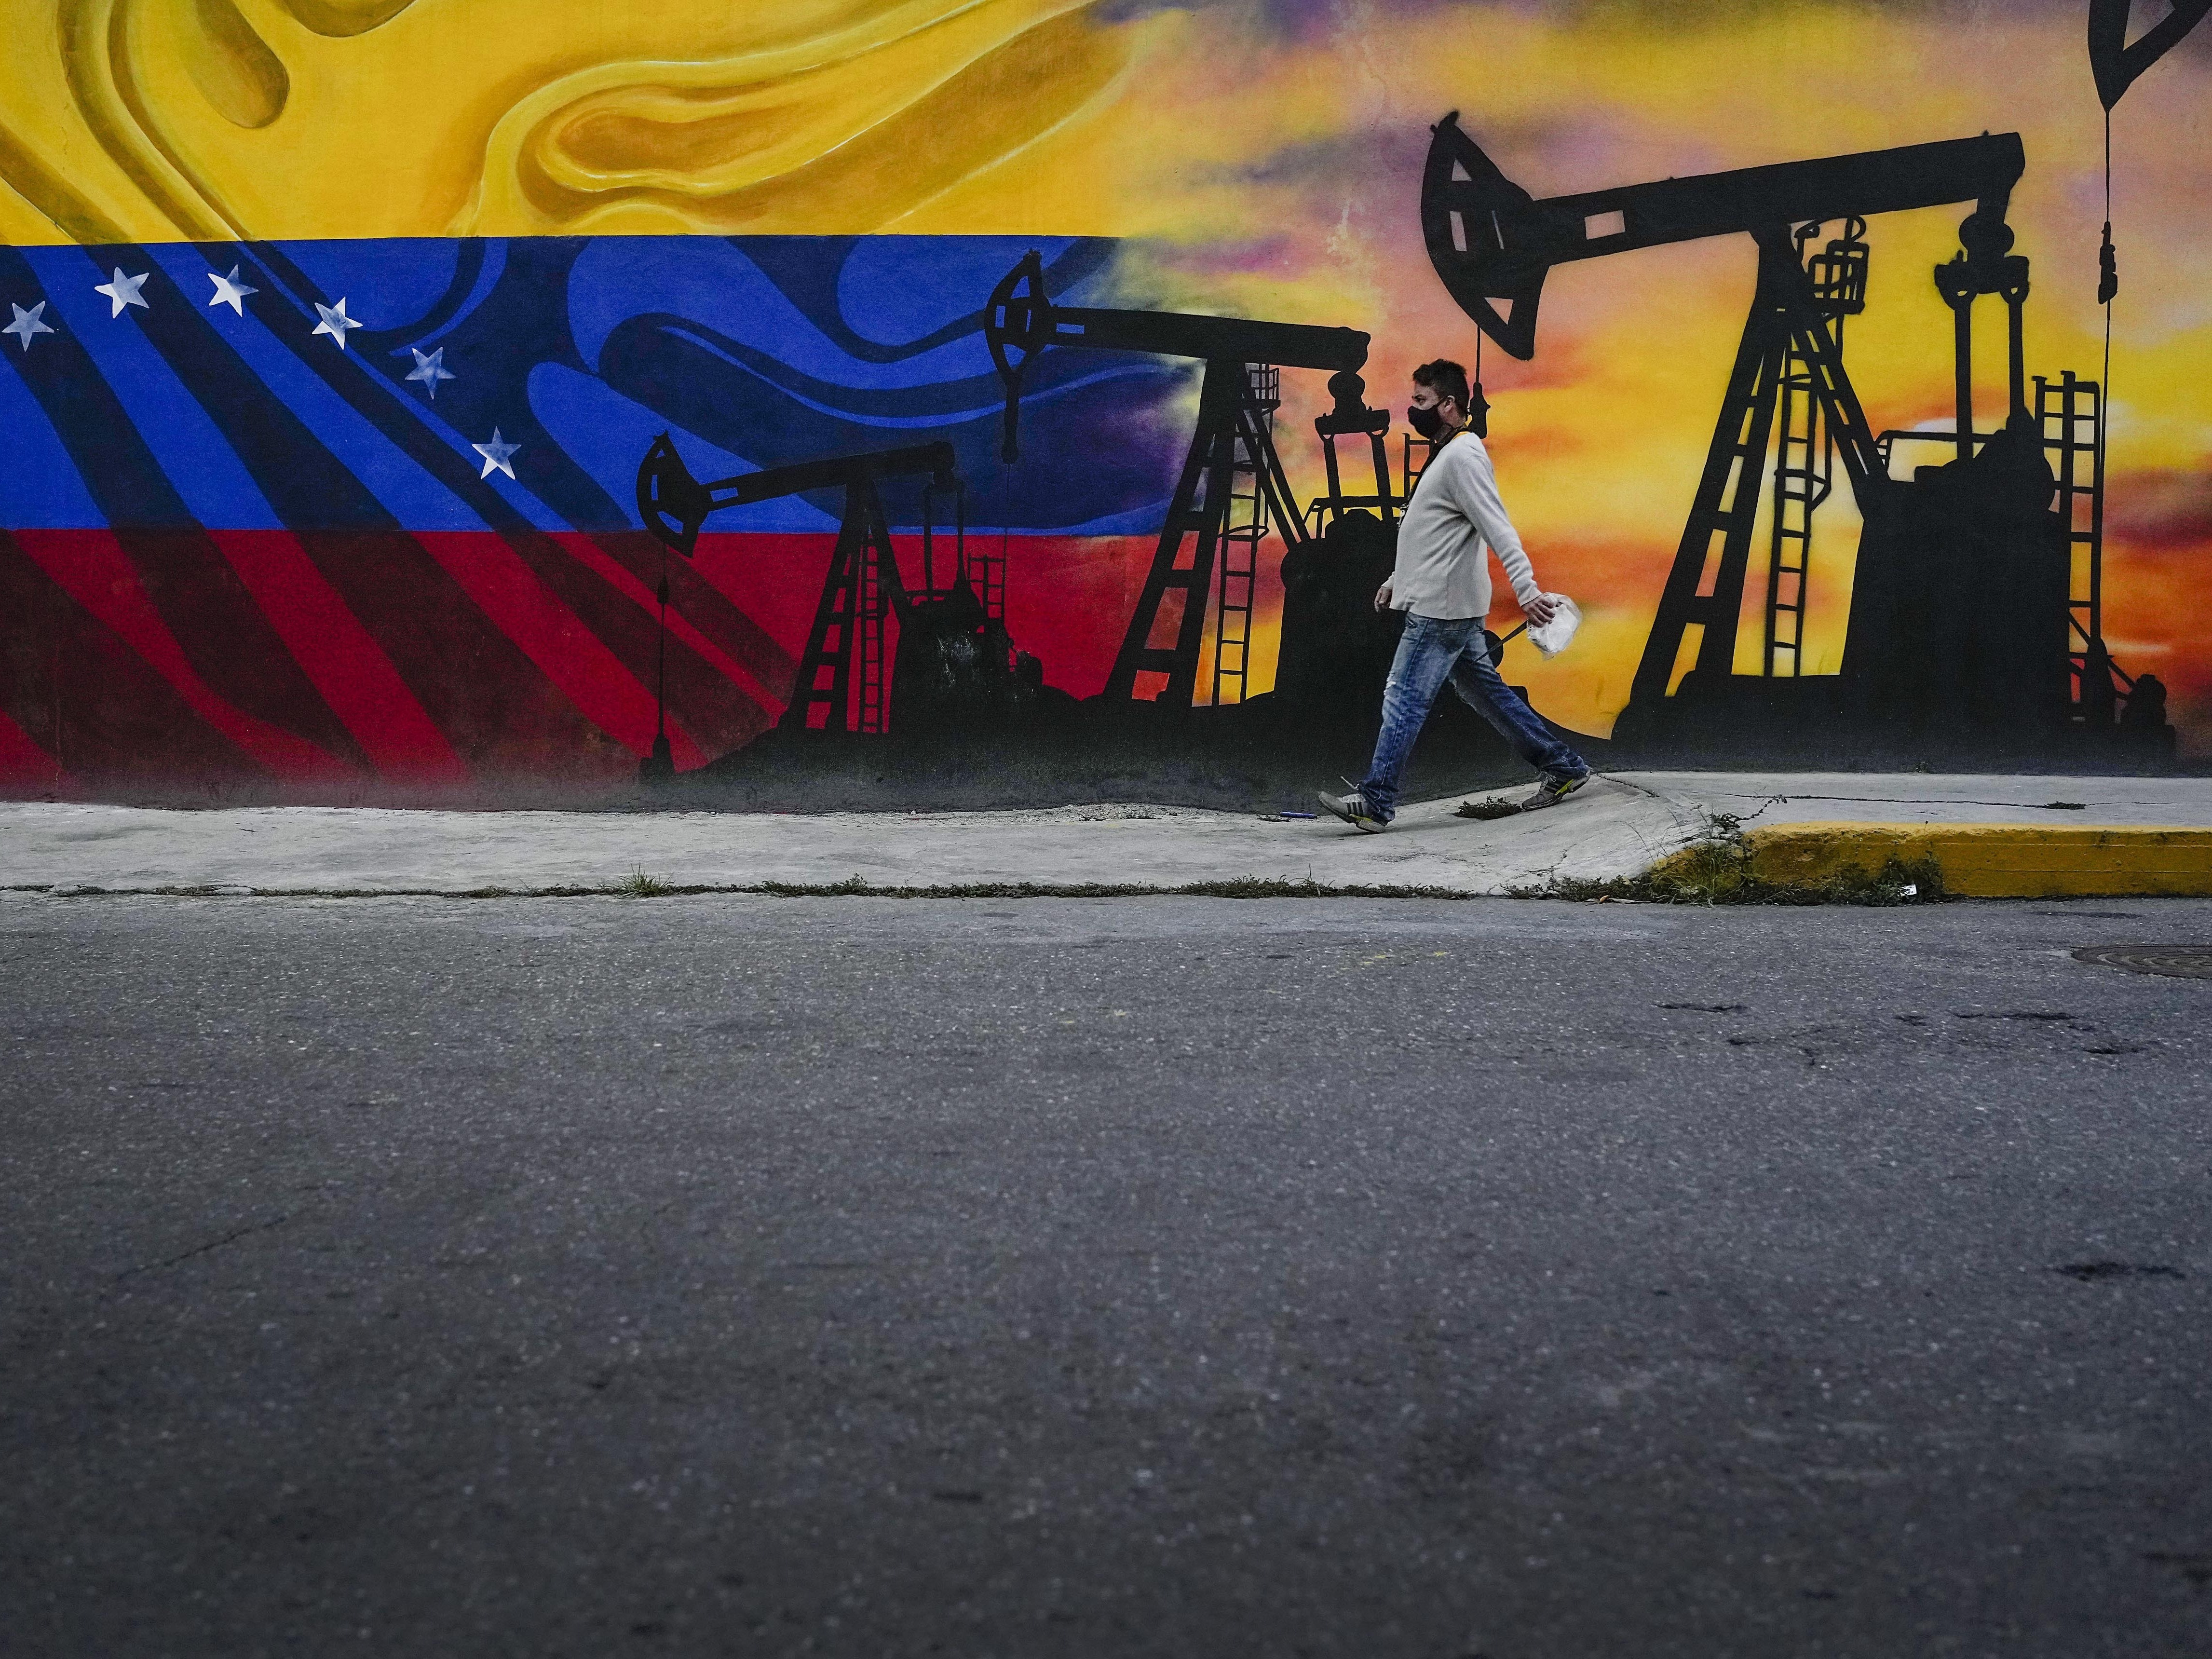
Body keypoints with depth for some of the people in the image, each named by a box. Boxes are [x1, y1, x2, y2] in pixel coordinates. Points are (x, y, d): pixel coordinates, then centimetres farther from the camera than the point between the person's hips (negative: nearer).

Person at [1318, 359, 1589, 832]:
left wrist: (1526, 588, -33)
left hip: (1442, 611, -10)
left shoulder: (1464, 456, -15)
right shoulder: (1447, 453, 17)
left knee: (1404, 700, -7)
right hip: (1446, 608, 10)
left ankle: (1375, 802, -4)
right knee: (1487, 692, 14)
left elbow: (1498, 528, -25)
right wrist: (1397, 579, 33)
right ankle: (1561, 767, 20)